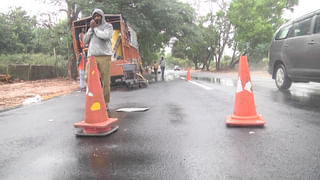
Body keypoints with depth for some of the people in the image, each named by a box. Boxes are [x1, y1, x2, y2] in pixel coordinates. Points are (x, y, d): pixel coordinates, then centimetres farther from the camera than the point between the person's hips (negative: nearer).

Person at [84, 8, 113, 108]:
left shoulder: (108, 26, 11)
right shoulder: (91, 28, 24)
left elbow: (105, 36, -10)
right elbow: (85, 40, 14)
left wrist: (95, 28, 4)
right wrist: (91, 28, 7)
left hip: (104, 56, -4)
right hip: (91, 56, 4)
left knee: (105, 81, -5)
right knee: (88, 78, -8)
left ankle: (105, 103, 3)